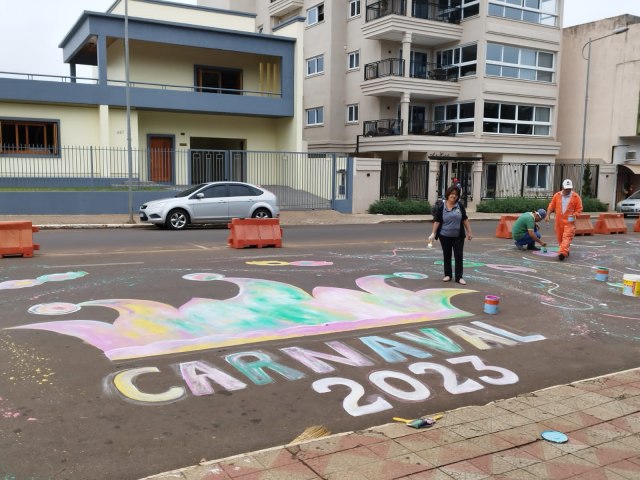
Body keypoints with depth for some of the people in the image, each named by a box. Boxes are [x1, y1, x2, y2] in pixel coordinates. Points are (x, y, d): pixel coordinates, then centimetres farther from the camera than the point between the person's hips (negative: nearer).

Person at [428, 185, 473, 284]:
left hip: (458, 236, 1)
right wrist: (433, 233, -12)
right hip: (445, 236, -1)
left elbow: (465, 219, 5)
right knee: (447, 255, 10)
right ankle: (448, 275, 22)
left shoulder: (460, 206, 0)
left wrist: (469, 232, 4)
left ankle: (459, 277, 5)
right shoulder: (441, 207, -5)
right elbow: (437, 221, -4)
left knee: (458, 256, 0)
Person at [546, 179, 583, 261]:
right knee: (560, 238, 12)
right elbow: (551, 206, 9)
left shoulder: (576, 197, -3)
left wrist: (574, 215, -15)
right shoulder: (557, 195, 4)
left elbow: (579, 209, 0)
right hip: (559, 221, 4)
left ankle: (562, 253, -25)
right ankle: (565, 251, 31)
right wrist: (548, 215, -1)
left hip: (569, 222, -4)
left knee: (567, 237, -15)